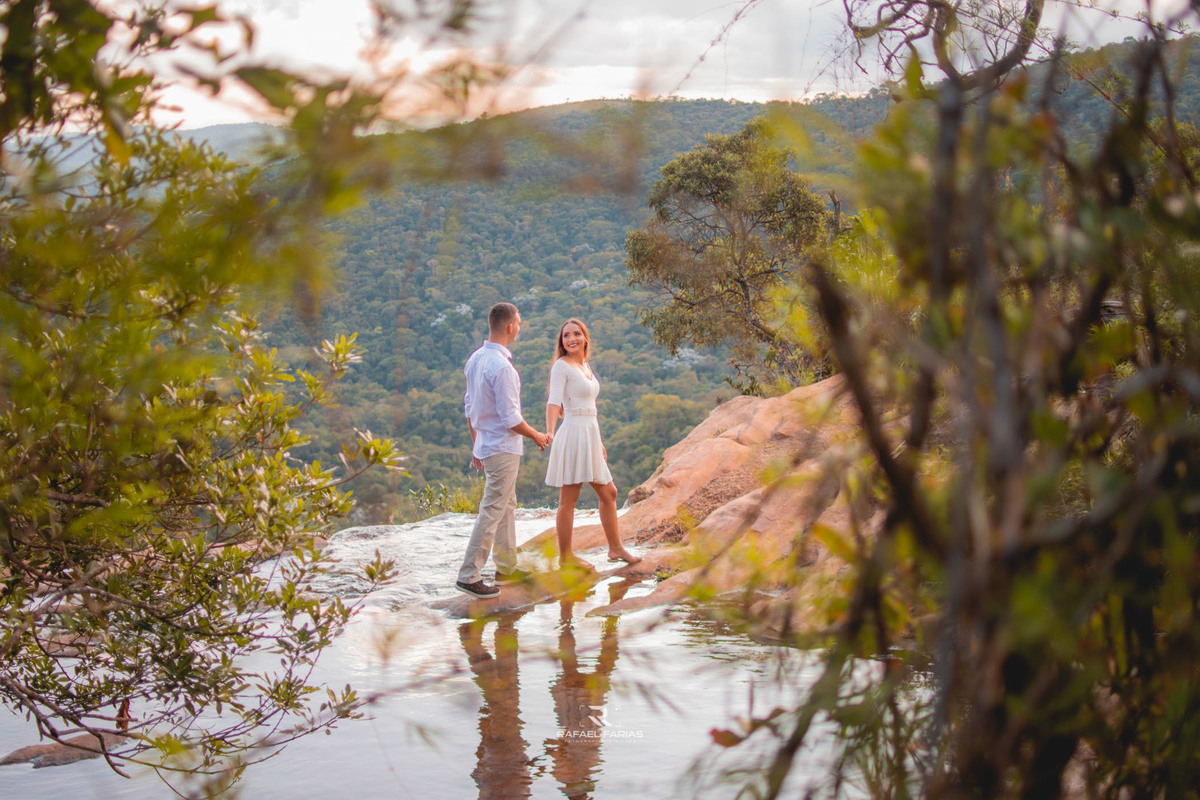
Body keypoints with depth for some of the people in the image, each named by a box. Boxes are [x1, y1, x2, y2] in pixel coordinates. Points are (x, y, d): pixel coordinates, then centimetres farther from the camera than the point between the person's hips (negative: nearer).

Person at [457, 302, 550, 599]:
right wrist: (536, 436, -4)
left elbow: (469, 406, 13)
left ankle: (507, 567, 29)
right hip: (503, 448, -9)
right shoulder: (501, 366, -22)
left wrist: (476, 444, 21)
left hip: (485, 444, 9)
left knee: (507, 506, 20)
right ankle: (469, 576, -4)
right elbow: (510, 418, -20)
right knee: (492, 512, -5)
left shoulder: (475, 359, 6)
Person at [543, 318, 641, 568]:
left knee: (608, 493, 16)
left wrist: (599, 442, 23)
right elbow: (554, 402, -19)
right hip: (573, 435, -9)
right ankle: (565, 556, 5)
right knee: (568, 500, -2)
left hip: (589, 436, 9)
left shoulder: (586, 365, 16)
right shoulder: (561, 366, -8)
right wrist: (550, 432, -35)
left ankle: (615, 548, 26)